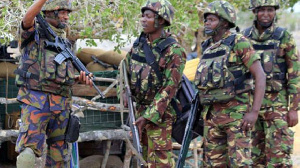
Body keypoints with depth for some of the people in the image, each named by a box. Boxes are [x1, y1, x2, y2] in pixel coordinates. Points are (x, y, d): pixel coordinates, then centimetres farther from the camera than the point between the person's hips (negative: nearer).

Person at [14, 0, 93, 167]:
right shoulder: (34, 33, 3)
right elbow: (27, 19, -21)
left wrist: (81, 78, 2)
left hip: (61, 104, 6)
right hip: (36, 101, -6)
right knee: (29, 151, -17)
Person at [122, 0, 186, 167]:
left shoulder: (174, 50, -19)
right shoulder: (140, 43, 2)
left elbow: (169, 88, -22)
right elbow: (125, 67, 17)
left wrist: (148, 116, -25)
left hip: (159, 111, -7)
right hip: (139, 107, 7)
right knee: (147, 154, 15)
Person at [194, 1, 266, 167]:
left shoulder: (239, 42, -9)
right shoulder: (207, 47, 12)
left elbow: (260, 76, -13)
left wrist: (254, 112, -20)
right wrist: (204, 113, 17)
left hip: (237, 113, -7)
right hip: (212, 114, 7)